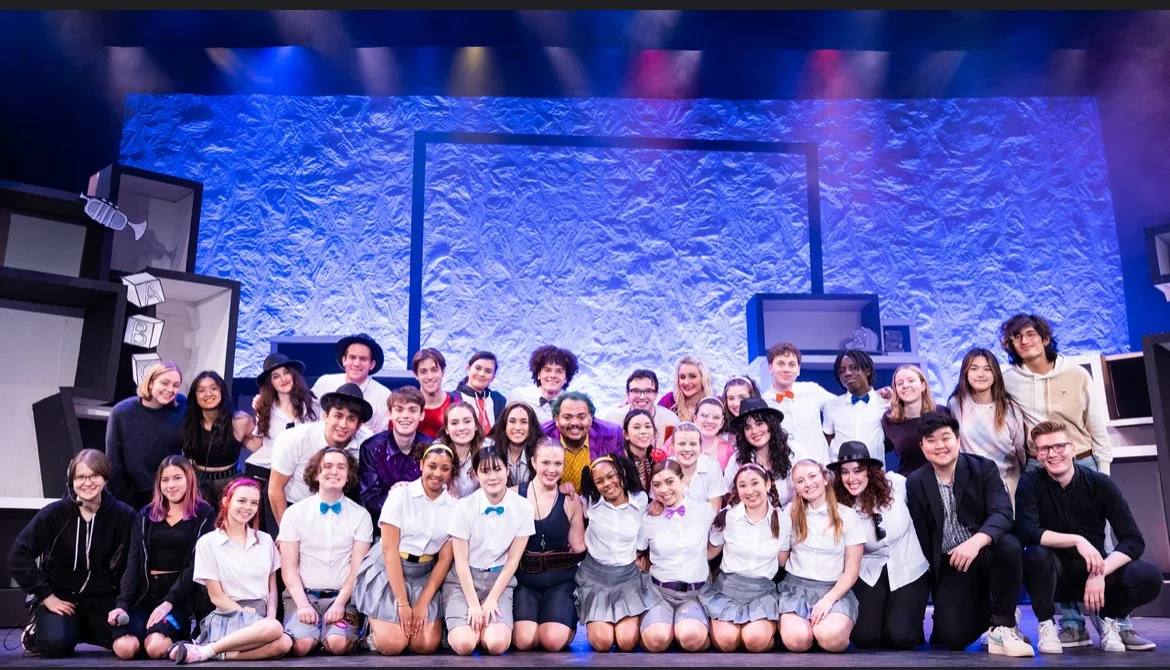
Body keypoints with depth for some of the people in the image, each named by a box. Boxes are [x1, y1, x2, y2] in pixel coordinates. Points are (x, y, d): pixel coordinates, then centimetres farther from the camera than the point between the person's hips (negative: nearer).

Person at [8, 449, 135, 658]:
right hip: (61, 597, -1)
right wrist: (46, 595, -12)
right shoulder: (54, 513, -8)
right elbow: (18, 556, -8)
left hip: (104, 600, 1)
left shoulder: (123, 515, -8)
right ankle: (36, 633, 9)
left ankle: (80, 631, 10)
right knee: (55, 645, -30)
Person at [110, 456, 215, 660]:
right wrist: (122, 603, -10)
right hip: (146, 593, 3)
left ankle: (178, 638, 5)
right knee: (124, 648, -24)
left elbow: (195, 564, -5)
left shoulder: (204, 514, 2)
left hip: (182, 596, -3)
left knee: (156, 648, -28)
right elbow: (133, 564, 5)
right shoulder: (145, 516, 14)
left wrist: (169, 602, -16)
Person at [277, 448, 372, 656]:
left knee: (338, 644, -27)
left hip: (342, 595, 0)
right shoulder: (294, 513, 3)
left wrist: (340, 602, -13)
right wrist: (303, 604, -12)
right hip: (303, 594, 0)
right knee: (301, 645, -26)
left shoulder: (360, 515, 4)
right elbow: (288, 568, 1)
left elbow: (358, 568, 0)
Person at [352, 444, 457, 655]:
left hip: (425, 576, 3)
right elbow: (389, 550, -12)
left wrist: (423, 603, -9)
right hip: (389, 572, -3)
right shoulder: (400, 495, -9)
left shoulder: (454, 507, 0)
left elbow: (445, 559, 0)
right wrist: (402, 603, -16)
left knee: (426, 645, -13)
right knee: (392, 645, -16)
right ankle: (374, 619, 15)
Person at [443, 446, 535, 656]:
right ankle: (459, 625, 12)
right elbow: (461, 560, -9)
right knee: (464, 644, -21)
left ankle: (485, 624, 10)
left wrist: (492, 599, -10)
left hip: (500, 580, 1)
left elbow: (513, 560, -4)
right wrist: (473, 604, -14)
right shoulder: (465, 507, -12)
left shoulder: (523, 507, -8)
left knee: (497, 644, -23)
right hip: (463, 580, -1)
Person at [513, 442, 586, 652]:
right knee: (524, 642, -22)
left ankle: (568, 618, 12)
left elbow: (579, 546, 0)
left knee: (554, 641, -22)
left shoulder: (571, 500, 1)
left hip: (560, 579, 0)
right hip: (524, 577, 0)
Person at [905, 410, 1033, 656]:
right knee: (953, 637, -16)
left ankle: (1002, 626, -15)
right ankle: (984, 611, 21)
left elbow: (1002, 513, -20)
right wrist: (931, 581, -1)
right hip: (949, 565, 1)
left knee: (1008, 545, -36)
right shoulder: (915, 483, 1)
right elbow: (921, 537, 3)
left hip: (985, 552, -1)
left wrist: (976, 541, -39)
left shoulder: (984, 468, -4)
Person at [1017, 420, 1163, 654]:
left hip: (1095, 570, 1)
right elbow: (1027, 532, -26)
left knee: (1149, 578, -27)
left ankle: (1109, 619, 5)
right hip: (1055, 575, -1)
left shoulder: (1100, 483, -9)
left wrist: (1100, 573, -26)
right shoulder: (1030, 484, -12)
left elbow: (1134, 540, -13)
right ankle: (1046, 625, -8)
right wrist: (1078, 540, -34)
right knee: (1035, 555, -35)